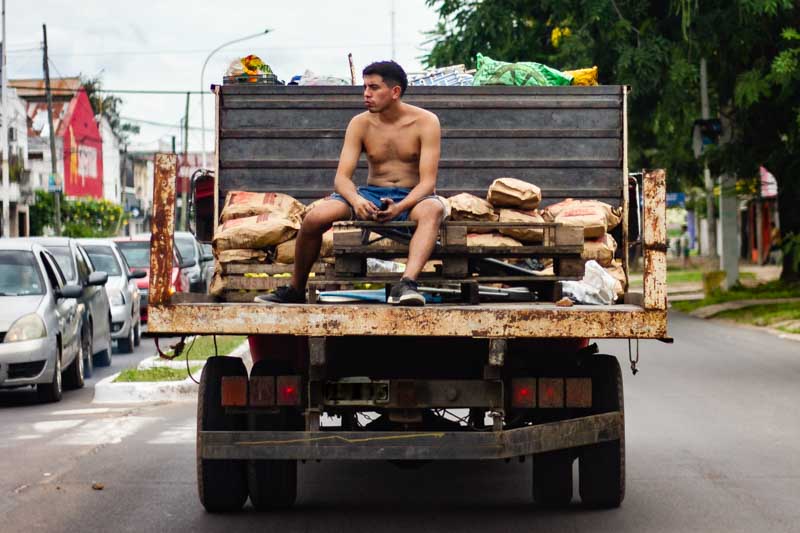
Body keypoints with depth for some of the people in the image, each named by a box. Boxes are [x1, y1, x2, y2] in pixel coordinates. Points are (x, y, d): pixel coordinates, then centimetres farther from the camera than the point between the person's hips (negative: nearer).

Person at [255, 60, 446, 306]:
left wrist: (400, 207, -35)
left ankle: (407, 284, -57)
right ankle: (295, 290, -2)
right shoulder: (360, 124, 1)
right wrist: (356, 200, -30)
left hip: (411, 198, -3)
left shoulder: (425, 122, -9)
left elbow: (428, 181, -15)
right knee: (315, 217, -23)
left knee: (433, 209, -40)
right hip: (372, 195, 3)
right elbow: (342, 177, -5)